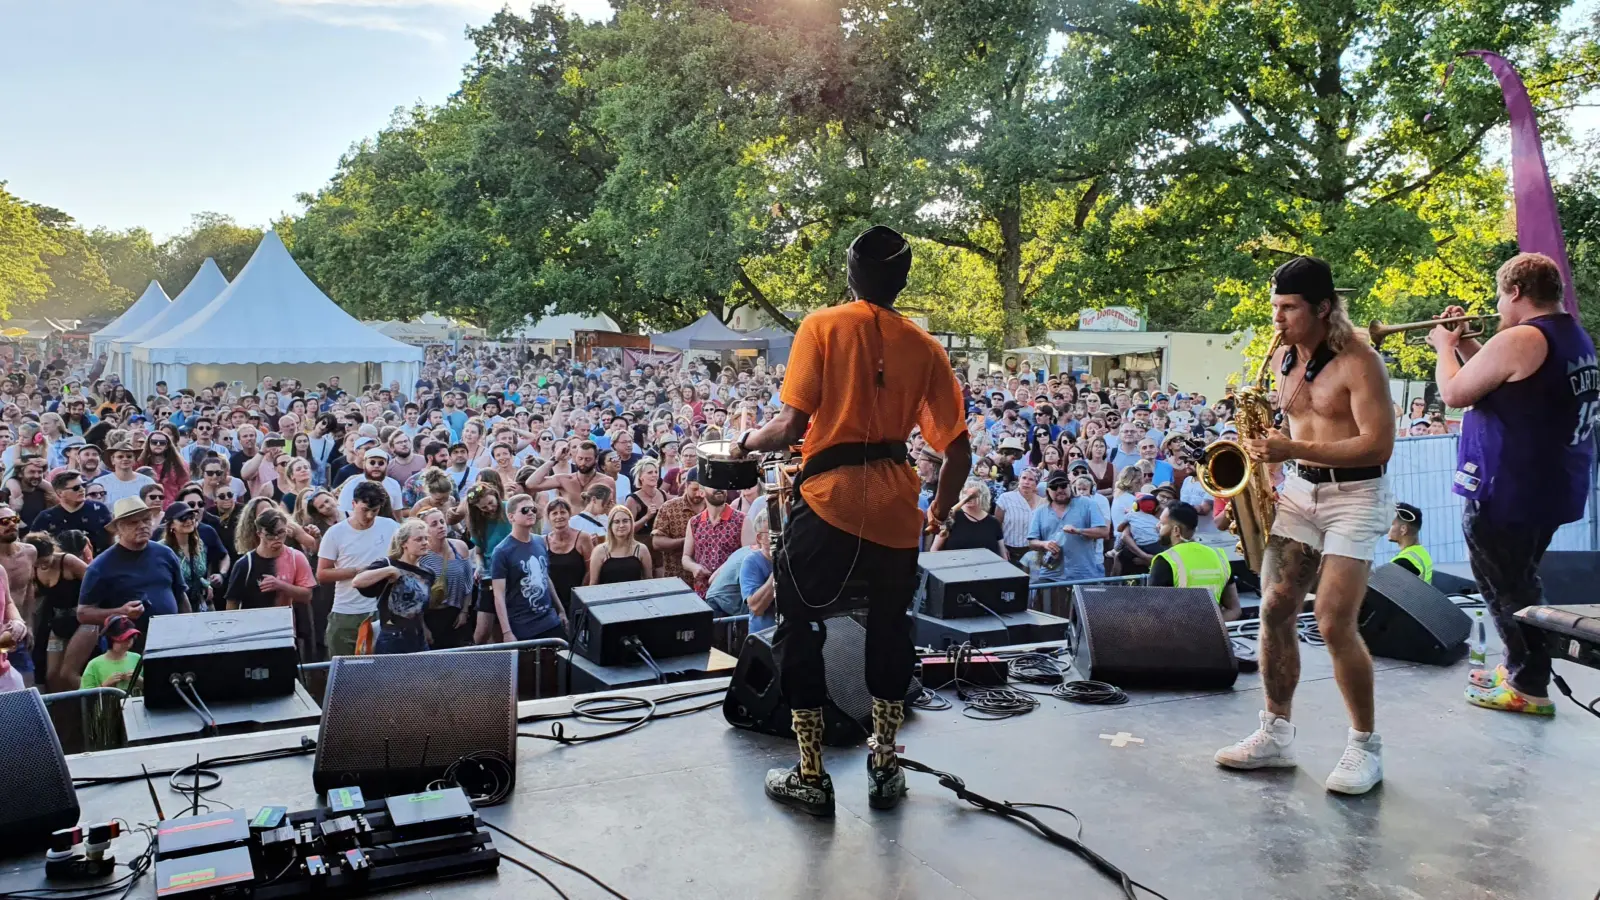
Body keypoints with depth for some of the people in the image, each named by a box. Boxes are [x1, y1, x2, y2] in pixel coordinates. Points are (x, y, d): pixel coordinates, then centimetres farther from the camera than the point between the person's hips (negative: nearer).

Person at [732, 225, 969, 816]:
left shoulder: (822, 326, -2)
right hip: (896, 506, 4)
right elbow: (959, 450, 4)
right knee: (890, 629, 19)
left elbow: (793, 423, -12)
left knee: (799, 629, 10)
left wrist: (748, 443, 8)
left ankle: (811, 779, 14)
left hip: (828, 499, -3)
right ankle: (884, 771, 26)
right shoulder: (924, 346, 7)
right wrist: (940, 511, 20)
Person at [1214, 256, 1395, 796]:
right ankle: (1276, 735, 12)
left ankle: (1365, 746, 5)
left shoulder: (1359, 362, -14)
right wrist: (1265, 455, 1)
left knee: (1334, 622, -13)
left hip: (1356, 496, -7)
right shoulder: (1282, 359, 8)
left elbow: (1379, 445, -21)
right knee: (1275, 609, 0)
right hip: (1298, 490, 7)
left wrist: (1294, 449, -27)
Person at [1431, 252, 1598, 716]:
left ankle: (1529, 687, 9)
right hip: (1552, 490, 10)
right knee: (1519, 581, 22)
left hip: (1505, 494, -10)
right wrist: (1465, 343, 14)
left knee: (1505, 588, 2)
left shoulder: (1519, 340, -21)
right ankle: (1521, 667, 35)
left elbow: (1453, 393, -14)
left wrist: (1445, 346, 2)